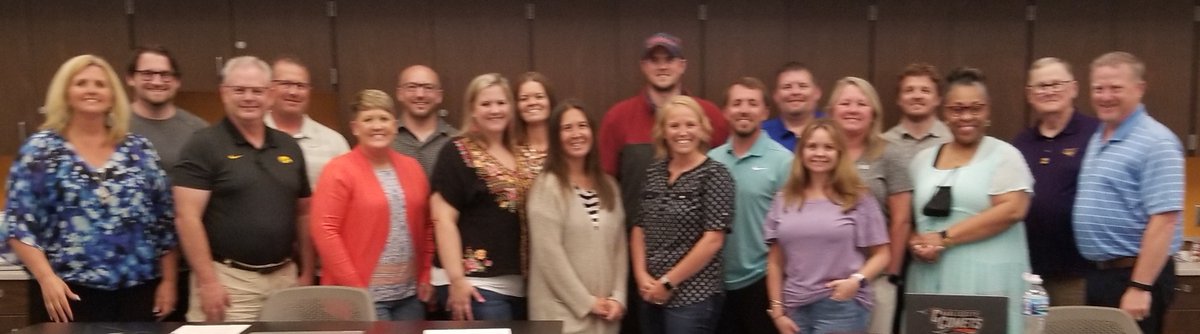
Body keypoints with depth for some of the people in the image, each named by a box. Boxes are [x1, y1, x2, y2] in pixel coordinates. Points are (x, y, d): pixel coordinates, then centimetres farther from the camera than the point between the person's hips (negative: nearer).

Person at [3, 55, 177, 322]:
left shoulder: (139, 150, 7)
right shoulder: (40, 150, 1)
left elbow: (165, 221, 8)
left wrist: (168, 281, 4)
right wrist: (46, 277, -15)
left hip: (137, 290, 2)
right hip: (69, 292, -2)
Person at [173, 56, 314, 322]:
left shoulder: (288, 146, 11)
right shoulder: (204, 145, -5)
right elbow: (187, 217, -11)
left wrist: (307, 272, 10)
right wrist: (207, 281, -15)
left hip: (284, 276, 5)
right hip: (228, 278, -5)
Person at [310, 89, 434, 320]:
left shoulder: (411, 167, 10)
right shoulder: (339, 170, -6)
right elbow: (324, 231, -12)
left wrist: (425, 276, 9)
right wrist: (353, 287, -14)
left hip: (409, 294, 6)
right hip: (365, 297, -5)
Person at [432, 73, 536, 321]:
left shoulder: (520, 156, 14)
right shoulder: (457, 154, -4)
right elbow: (443, 220, -11)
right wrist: (457, 279, -16)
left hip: (520, 285, 7)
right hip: (480, 285, -6)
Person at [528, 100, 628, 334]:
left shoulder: (607, 185, 12)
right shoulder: (547, 186, -8)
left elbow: (620, 246, 9)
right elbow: (549, 253, -14)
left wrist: (618, 298, -2)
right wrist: (586, 302, -12)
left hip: (605, 313, 6)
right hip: (563, 312, -6)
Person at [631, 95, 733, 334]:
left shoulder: (714, 174, -8)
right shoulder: (653, 173, 8)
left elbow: (713, 240, -13)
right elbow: (639, 228, 10)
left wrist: (668, 282, -12)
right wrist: (641, 275, -4)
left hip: (693, 297, -5)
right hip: (651, 295, 5)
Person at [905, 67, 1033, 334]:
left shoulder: (1003, 155, 1)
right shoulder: (923, 159, 14)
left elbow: (1012, 209, -12)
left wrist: (945, 238, -14)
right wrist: (916, 242, -7)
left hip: (987, 278, -4)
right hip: (931, 278, 4)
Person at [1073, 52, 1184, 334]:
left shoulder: (1156, 143, -14)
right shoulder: (1097, 139, 12)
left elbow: (1164, 220, -20)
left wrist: (1140, 287, -23)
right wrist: (1098, 272, 14)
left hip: (1134, 275, -8)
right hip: (1098, 274, 8)